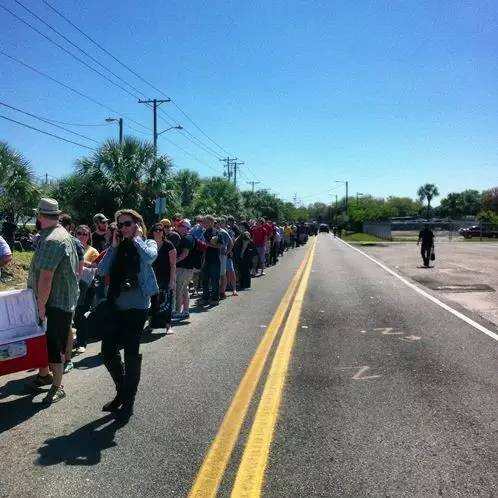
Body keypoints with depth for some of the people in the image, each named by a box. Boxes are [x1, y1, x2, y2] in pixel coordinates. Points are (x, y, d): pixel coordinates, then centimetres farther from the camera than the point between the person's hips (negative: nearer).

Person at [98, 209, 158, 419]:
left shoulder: (147, 243, -1)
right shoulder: (118, 247, 10)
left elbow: (149, 257, -25)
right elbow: (102, 269, -1)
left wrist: (136, 238, -12)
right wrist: (114, 246, -4)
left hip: (137, 306, -5)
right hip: (116, 305, 5)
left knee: (131, 353, 2)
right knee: (108, 351, 8)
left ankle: (128, 400, 19)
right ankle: (122, 391, 31)